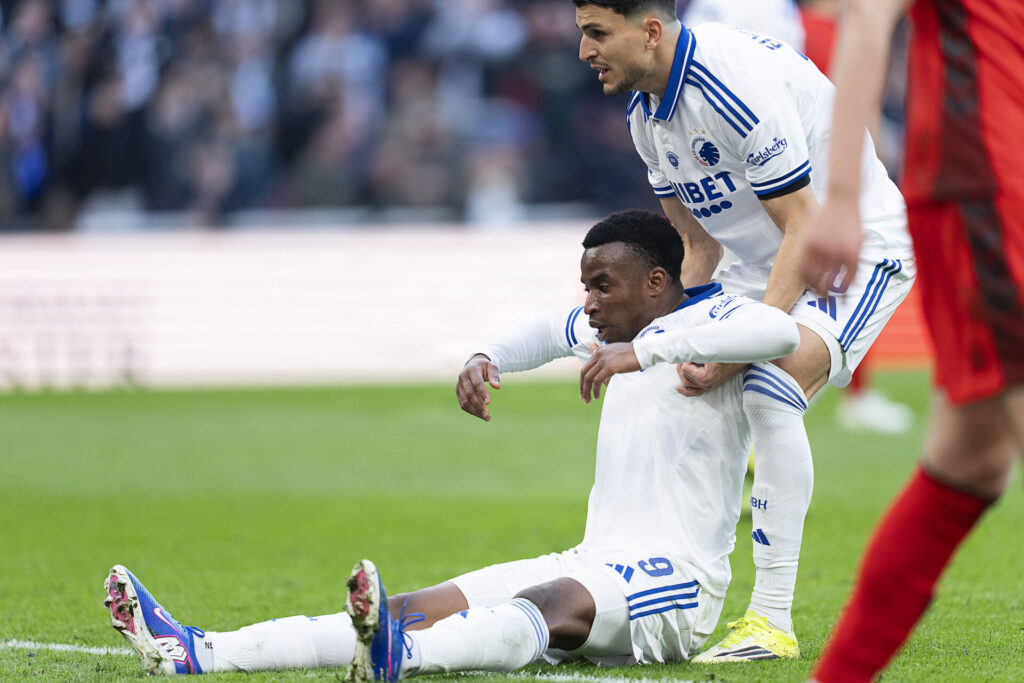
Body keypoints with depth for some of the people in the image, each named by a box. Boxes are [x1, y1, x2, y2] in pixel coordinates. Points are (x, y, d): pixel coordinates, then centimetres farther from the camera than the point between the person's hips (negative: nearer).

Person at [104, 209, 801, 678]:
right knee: (422, 607, -8)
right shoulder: (619, 323, 17)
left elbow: (782, 331, -32)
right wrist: (487, 359, 16)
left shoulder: (709, 318, -9)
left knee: (548, 603, -39)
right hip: (596, 565, 8)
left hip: (674, 584, -8)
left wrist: (644, 349, -36)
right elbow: (552, 331, 38)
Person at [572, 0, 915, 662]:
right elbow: (699, 247, 10)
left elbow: (804, 229, -28)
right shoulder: (647, 111, 1)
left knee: (770, 391, -30)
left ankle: (772, 622, -28)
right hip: (768, 261, 10)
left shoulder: (736, 82, -29)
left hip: (860, 246, -10)